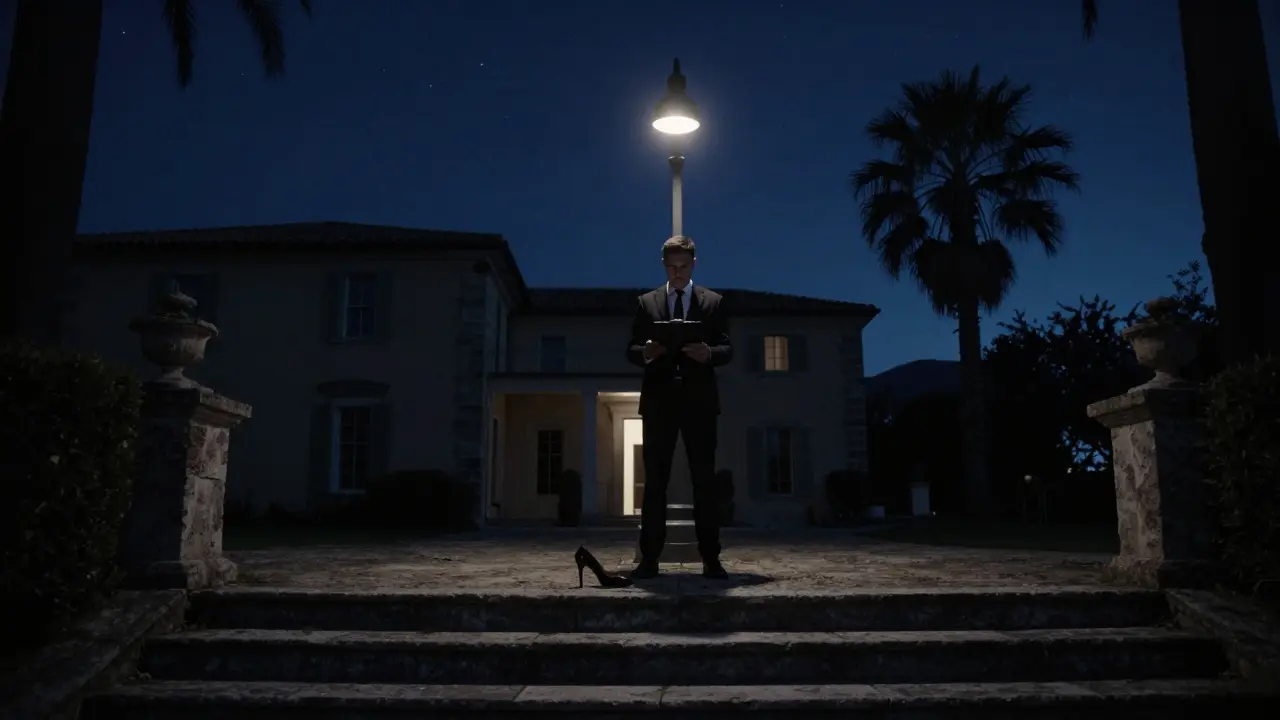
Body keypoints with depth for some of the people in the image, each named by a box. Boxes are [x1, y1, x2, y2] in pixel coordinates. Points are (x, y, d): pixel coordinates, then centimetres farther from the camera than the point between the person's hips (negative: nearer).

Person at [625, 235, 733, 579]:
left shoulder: (713, 302, 10)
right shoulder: (646, 302, 13)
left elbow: (727, 350, 4)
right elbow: (631, 350, 8)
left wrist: (707, 353, -18)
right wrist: (645, 352, -15)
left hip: (699, 400, 0)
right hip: (658, 400, 1)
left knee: (705, 481, 1)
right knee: (654, 481, 1)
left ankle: (710, 559, 5)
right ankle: (649, 558, 4)